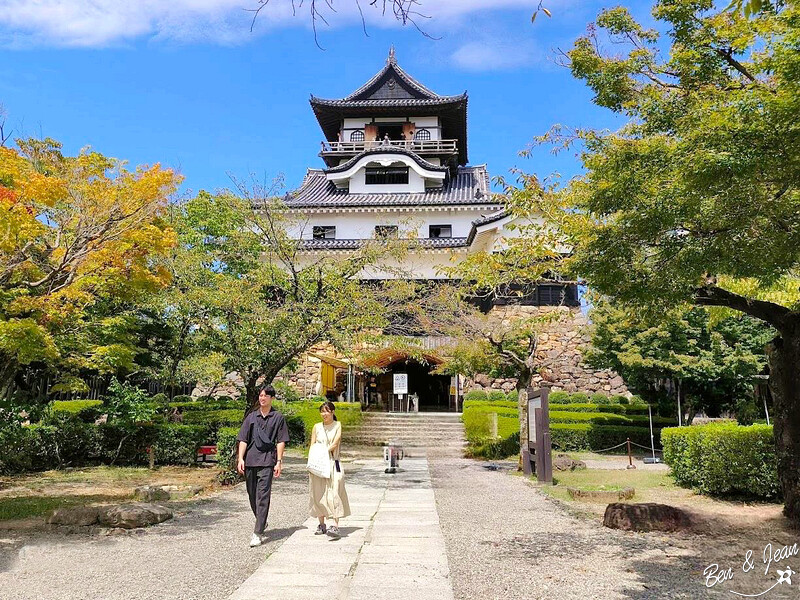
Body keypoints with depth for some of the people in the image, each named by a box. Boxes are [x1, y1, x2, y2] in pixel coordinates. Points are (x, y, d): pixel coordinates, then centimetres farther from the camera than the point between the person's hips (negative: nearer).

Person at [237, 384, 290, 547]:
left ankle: (258, 533, -10)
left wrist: (279, 462, -5)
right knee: (252, 495, 13)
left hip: (267, 462, -4)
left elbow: (281, 442, 2)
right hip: (250, 460, 4)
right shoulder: (251, 417, 12)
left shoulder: (278, 418, 5)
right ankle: (262, 523, 35)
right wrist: (240, 459, -3)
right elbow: (243, 440, 9)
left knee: (263, 496, -10)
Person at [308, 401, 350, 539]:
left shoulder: (337, 425, 4)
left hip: (333, 463, -3)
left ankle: (335, 526, -17)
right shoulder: (317, 427, 12)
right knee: (318, 494, 6)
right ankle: (321, 525, 18)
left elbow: (335, 443, -7)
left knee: (334, 493, -12)